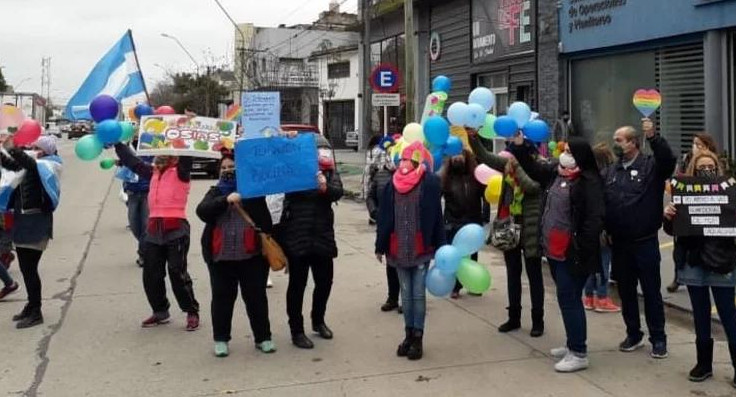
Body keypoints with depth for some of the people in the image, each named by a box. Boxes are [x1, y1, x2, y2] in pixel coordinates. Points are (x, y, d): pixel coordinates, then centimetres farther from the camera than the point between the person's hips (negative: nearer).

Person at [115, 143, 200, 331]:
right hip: (154, 229, 6)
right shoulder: (153, 172, 15)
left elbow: (186, 155, -19)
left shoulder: (181, 172, -2)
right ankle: (160, 311, 25)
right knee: (151, 275, 9)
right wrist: (118, 143, 21)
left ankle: (192, 312, 10)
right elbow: (132, 161, 23)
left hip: (176, 229, -6)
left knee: (177, 273, -4)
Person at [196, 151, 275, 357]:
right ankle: (221, 339, 22)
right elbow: (202, 211, -8)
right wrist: (226, 200, -19)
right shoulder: (216, 192, 9)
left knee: (256, 297, 6)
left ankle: (263, 337, 19)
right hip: (220, 256, 1)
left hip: (251, 255, -1)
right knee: (222, 298, 8)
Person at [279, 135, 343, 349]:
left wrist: (325, 187, -36)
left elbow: (338, 192, -12)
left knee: (325, 281, 13)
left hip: (322, 237, 4)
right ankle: (296, 331, 13)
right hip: (296, 236, -4)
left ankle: (318, 321, 35)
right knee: (297, 284, 3)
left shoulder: (330, 172, 4)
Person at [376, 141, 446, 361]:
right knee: (406, 294, 12)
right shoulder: (394, 183, 5)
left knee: (418, 294, 3)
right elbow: (385, 216, 7)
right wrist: (381, 246, 6)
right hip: (398, 248, 4)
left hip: (421, 248, -4)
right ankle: (409, 335, 22)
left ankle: (418, 338, 13)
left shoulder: (429, 182, -6)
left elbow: (434, 216, -7)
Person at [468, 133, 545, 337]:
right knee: (513, 274, 13)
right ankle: (514, 317, 24)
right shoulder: (509, 162, 6)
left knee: (534, 275, 5)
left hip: (529, 228, -5)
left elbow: (531, 187, -25)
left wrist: (517, 166, -20)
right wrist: (473, 137, -7)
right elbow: (485, 157, 5)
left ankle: (538, 320, 15)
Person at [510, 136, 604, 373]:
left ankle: (579, 354, 4)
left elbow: (594, 219, -19)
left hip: (572, 253, -8)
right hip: (555, 250, 8)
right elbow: (532, 168, 24)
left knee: (569, 299, -5)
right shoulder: (556, 172, 8)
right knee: (567, 299, 17)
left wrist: (581, 249, -22)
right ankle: (574, 345, 29)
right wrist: (519, 144, 16)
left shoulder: (589, 181, -14)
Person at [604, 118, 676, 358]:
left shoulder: (651, 165, -5)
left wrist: (653, 137, -37)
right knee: (626, 292, 13)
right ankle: (633, 335, 27)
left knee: (651, 291, 4)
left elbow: (669, 160, -26)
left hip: (645, 242, -5)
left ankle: (658, 339, 16)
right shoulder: (610, 172, 9)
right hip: (619, 243, 5)